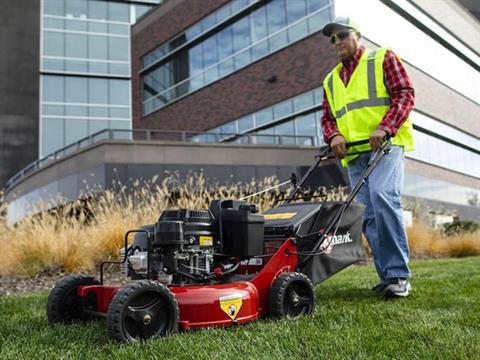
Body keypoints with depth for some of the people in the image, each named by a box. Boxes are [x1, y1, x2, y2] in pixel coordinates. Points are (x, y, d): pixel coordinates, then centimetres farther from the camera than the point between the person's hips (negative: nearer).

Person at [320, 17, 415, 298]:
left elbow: (405, 93, -1)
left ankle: (398, 275, -20)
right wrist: (334, 136, -5)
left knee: (382, 196, -26)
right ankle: (387, 277, 6)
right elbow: (328, 117, 20)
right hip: (354, 154, 6)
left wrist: (385, 128, -17)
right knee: (367, 214, 0)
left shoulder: (383, 58, 11)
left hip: (386, 145, -6)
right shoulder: (331, 80, 26)